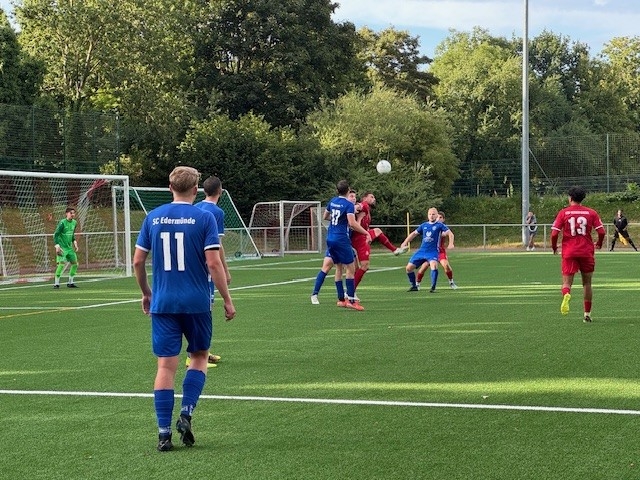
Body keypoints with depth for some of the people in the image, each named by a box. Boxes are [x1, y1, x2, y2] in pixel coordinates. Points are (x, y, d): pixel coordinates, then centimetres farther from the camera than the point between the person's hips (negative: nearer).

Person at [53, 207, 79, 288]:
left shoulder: (74, 223, 7)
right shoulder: (62, 223, -14)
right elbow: (56, 235, -13)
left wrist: (75, 243, 12)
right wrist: (57, 246, -20)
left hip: (69, 247, 7)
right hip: (62, 247, -7)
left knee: (75, 263, 6)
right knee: (61, 263, -18)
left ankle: (70, 282, 18)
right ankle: (56, 283, -10)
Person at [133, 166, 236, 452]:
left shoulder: (153, 217, 4)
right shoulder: (204, 218, -6)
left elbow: (138, 261, 6)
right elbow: (213, 263, -11)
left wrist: (146, 293, 21)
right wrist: (227, 300, -2)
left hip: (162, 303, 2)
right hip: (196, 302, -2)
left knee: (166, 365, 4)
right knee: (199, 357, 17)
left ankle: (164, 433, 2)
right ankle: (186, 413, 1)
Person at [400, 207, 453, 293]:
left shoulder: (440, 225, -1)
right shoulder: (424, 225, 12)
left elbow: (450, 233, -9)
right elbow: (414, 233, 22)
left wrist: (451, 243, -26)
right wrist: (405, 243, 15)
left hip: (433, 251, -5)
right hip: (421, 251, 5)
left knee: (434, 265, -34)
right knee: (409, 268, 2)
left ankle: (433, 287, -27)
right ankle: (414, 286, 21)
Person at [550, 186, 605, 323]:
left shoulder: (563, 212, 0)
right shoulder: (591, 212, 3)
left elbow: (554, 234, -6)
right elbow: (601, 231, -2)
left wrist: (554, 247, 12)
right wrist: (599, 244, 18)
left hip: (569, 252, -1)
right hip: (587, 252, 1)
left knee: (567, 282, 0)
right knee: (587, 283, 14)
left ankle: (566, 295, -35)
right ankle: (587, 314, 17)